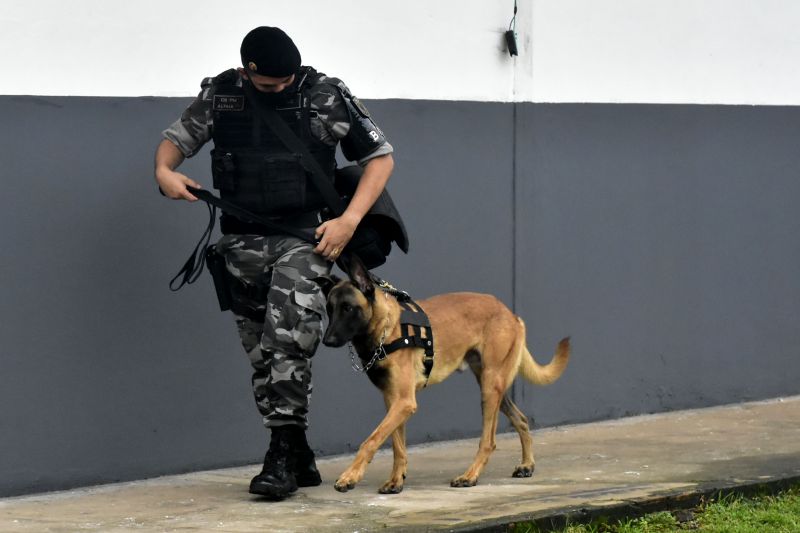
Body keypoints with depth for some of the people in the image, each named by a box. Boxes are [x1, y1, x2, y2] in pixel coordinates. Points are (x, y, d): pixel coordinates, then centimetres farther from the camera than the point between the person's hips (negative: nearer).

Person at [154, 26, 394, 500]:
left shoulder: (326, 96, -8)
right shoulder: (220, 95, 0)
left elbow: (381, 156, -1)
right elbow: (179, 137, 15)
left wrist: (350, 221, -12)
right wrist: (164, 170, -9)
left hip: (305, 236, -4)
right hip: (244, 241, 4)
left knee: (288, 339, -22)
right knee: (262, 354, 7)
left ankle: (284, 454, -19)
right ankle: (300, 460, 18)